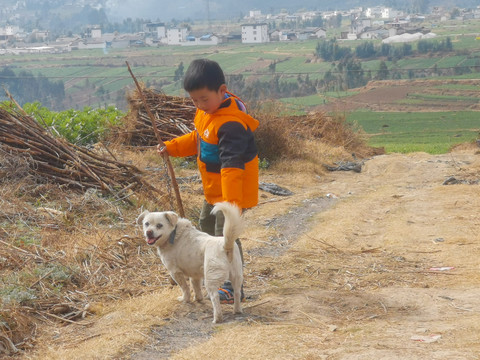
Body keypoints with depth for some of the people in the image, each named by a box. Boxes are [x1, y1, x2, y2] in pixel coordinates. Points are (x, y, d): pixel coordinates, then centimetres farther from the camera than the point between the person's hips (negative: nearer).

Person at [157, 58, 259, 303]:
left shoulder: (231, 124, -33)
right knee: (207, 226, 25)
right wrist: (172, 147, 5)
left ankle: (233, 286, 4)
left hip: (233, 190, -11)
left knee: (225, 234, -9)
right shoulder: (207, 111, -2)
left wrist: (232, 201, -40)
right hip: (214, 188, 11)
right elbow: (198, 139, 17)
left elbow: (231, 165, -37)